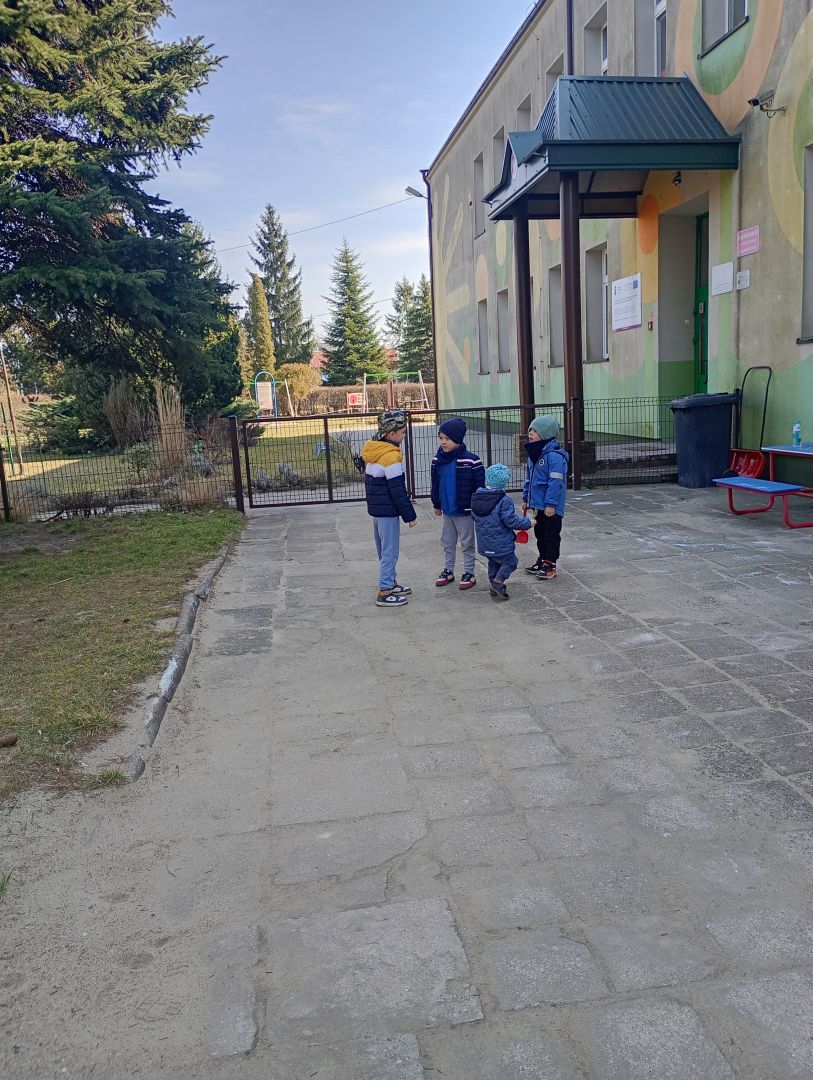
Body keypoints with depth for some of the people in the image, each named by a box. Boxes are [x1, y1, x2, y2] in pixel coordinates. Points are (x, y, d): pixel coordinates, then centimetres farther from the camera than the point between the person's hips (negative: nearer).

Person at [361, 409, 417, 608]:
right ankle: (384, 593, 3)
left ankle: (390, 583, 34)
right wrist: (410, 515, -12)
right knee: (390, 551, -1)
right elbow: (398, 490, -19)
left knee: (385, 549, 20)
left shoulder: (373, 451, 8)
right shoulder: (390, 457, -21)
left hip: (376, 509, 9)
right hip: (388, 511, -9)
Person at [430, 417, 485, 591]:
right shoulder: (437, 460, 0)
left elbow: (479, 485, -12)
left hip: (465, 511, -6)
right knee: (447, 542, 17)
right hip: (446, 510, 6)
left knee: (467, 543, 8)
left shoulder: (471, 460, -18)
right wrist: (437, 505, 15)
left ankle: (469, 573, 19)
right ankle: (448, 571, 30)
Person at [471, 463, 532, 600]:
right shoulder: (504, 501, -19)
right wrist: (527, 522, -6)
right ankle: (498, 582, -5)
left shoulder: (476, 497, 1)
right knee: (511, 562, 11)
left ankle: (493, 583, 26)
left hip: (483, 545, 6)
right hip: (500, 545, -6)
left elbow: (474, 516, 13)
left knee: (493, 562, 26)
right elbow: (511, 521, -20)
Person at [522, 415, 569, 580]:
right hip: (537, 503, 9)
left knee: (551, 535, 2)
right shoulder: (533, 454, 9)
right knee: (539, 534, 19)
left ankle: (550, 564, 11)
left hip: (551, 506, -9)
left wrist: (551, 504, -23)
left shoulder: (555, 455, -20)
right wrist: (526, 498, 19)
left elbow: (555, 482, -22)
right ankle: (542, 559, 32)